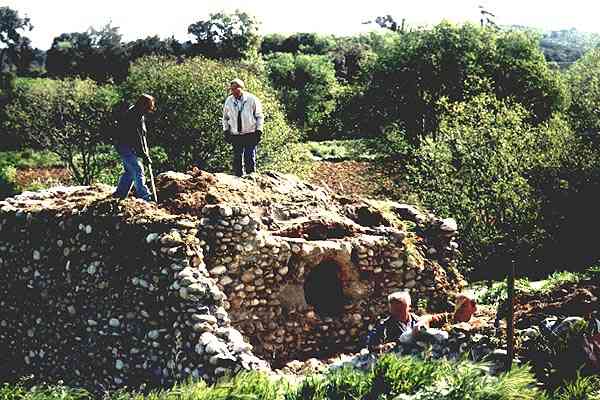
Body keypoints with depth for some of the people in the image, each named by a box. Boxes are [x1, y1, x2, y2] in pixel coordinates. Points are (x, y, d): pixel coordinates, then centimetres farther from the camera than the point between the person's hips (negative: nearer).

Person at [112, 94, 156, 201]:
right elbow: (137, 138, -25)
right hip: (125, 146, -10)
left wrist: (145, 152, 10)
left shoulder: (139, 115, 10)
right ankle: (145, 197, -13)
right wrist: (144, 155, -21)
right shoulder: (133, 116, -24)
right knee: (138, 170, -12)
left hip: (128, 147, 10)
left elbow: (142, 135, 17)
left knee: (130, 171, 15)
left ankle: (119, 194, 23)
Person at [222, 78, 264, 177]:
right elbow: (225, 118, 17)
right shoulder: (228, 101, 3)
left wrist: (258, 131, -4)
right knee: (237, 159, 4)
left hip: (250, 134, -3)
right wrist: (226, 131, 8)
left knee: (250, 158, -4)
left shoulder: (252, 99, -5)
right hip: (235, 135, 3)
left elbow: (259, 116, 2)